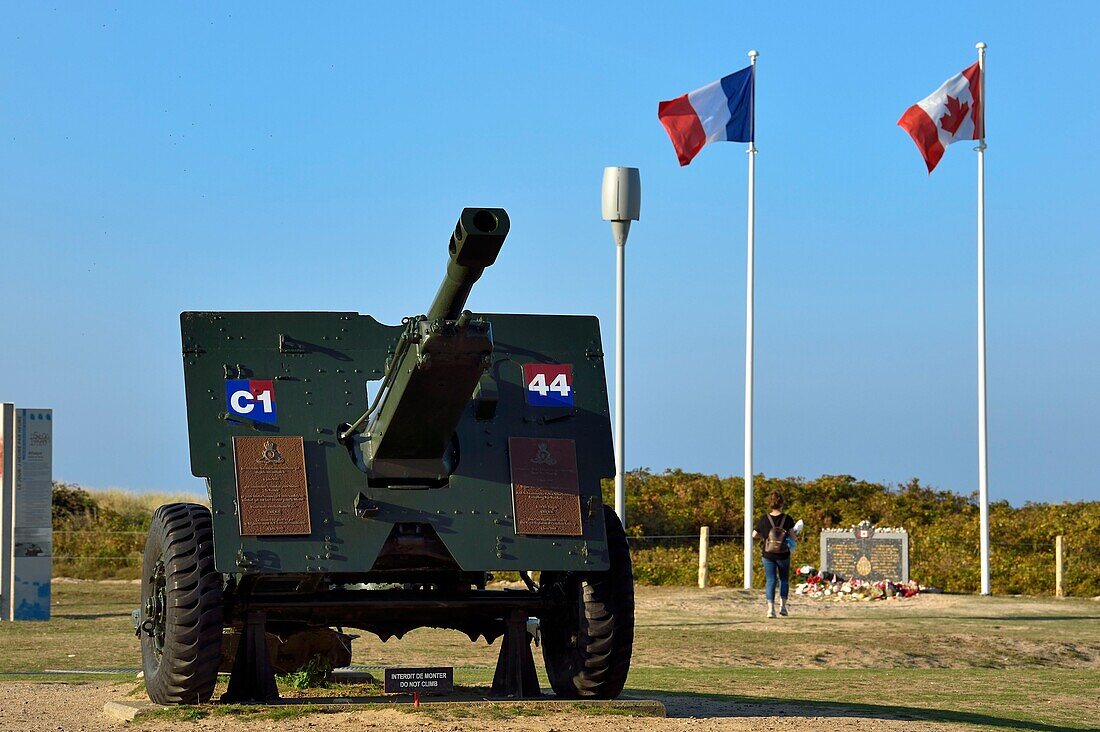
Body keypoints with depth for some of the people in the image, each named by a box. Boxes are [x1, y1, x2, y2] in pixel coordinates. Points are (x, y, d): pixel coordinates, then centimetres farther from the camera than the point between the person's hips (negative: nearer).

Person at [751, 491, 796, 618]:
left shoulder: (764, 519, -5)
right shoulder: (787, 519, -9)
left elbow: (754, 535, 2)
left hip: (768, 554, 0)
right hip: (783, 555, 0)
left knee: (770, 580, 3)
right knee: (784, 580, 19)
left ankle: (771, 608, -8)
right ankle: (783, 606, 17)